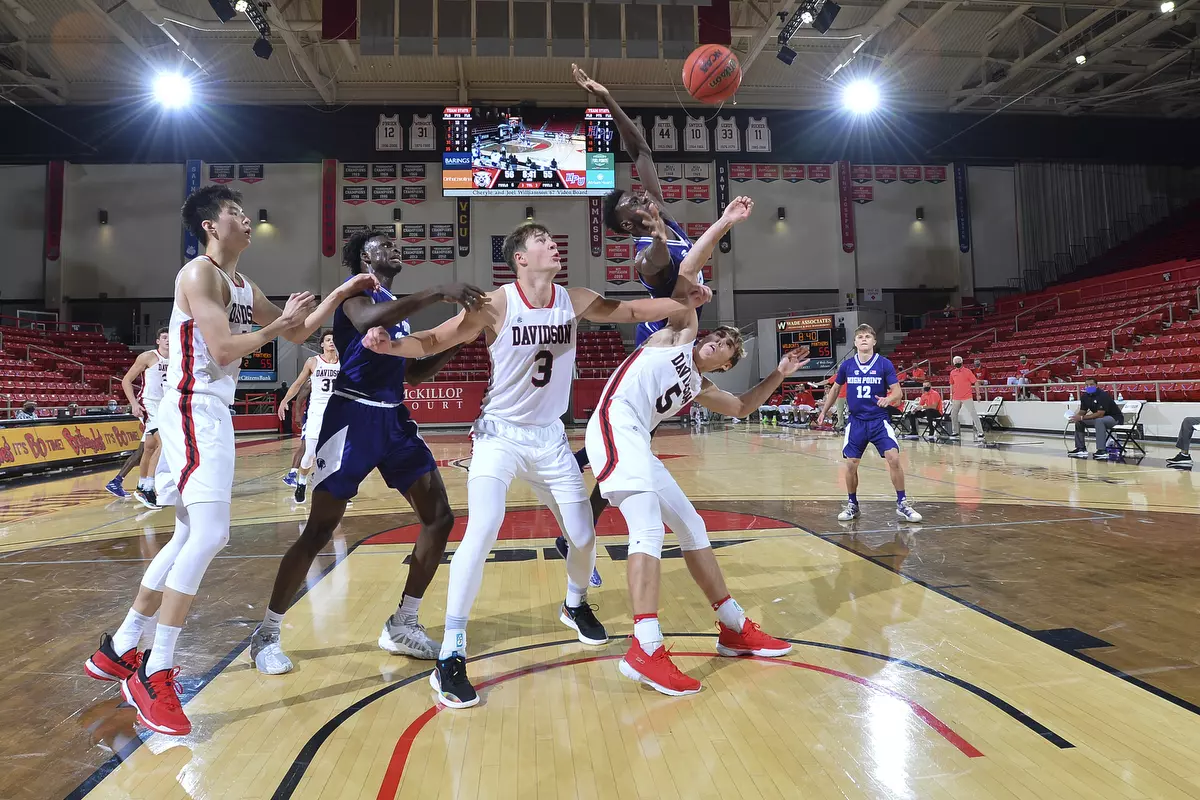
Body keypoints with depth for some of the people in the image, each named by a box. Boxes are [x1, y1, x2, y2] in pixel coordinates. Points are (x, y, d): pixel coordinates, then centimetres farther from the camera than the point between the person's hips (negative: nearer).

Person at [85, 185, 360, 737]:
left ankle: (118, 651, 28)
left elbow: (297, 334, 22)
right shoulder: (199, 274, -9)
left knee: (192, 535, 15)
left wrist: (341, 294, 13)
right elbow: (224, 348, -20)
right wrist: (278, 323, -8)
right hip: (192, 409, -10)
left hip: (213, 413, 10)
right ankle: (154, 676, -8)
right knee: (209, 535, -17)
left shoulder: (246, 288, 18)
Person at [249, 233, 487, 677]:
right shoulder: (357, 289, -4)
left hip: (395, 418, 8)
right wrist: (438, 292, -33)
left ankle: (402, 625, 15)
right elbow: (367, 321, -31)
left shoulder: (397, 306, 20)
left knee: (439, 517, 3)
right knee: (319, 530, -4)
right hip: (354, 417, -8)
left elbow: (415, 374, 24)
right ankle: (267, 634, 15)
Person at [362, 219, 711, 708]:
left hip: (551, 438, 5)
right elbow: (434, 340, -16)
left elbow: (632, 312, 5)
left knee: (583, 536, 10)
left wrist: (686, 301, -5)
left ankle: (575, 605, 43)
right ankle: (451, 656, -11)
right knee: (482, 530, -24)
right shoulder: (497, 305, -15)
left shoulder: (574, 301, -3)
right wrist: (391, 344, -35)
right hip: (500, 435, -4)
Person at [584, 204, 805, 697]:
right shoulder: (682, 333, 12)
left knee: (691, 527, 12)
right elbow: (685, 274, 4)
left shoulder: (700, 389, 28)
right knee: (650, 529, -22)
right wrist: (724, 224, 7)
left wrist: (777, 375, 35)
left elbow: (743, 407, 41)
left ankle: (734, 629, 23)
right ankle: (645, 650, -26)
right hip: (615, 426, -9)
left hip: (636, 443, 9)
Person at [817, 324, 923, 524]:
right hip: (856, 422, 2)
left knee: (893, 459, -14)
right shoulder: (847, 365, 0)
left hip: (879, 420, -2)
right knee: (851, 464, -1)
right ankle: (852, 505, 18)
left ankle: (902, 504, 1)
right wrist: (824, 411, 16)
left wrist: (888, 399, -27)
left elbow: (898, 391, -5)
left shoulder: (884, 364, -6)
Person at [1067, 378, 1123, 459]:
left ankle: (1102, 451, -37)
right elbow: (1082, 411, 1)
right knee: (1079, 421, -2)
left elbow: (1100, 414, -31)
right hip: (1099, 418, 8)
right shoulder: (1084, 396, -1)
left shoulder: (1103, 395, -24)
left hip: (1115, 418, -8)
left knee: (1099, 421, -37)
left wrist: (1082, 418, -33)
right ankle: (1081, 448, 2)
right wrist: (1076, 416, -22)